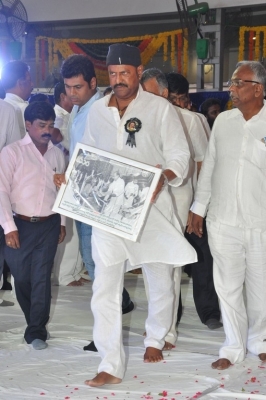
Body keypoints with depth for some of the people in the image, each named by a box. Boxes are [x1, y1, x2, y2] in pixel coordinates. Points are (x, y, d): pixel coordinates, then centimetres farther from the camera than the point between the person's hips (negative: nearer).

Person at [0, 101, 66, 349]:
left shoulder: (57, 154, 6)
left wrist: (62, 222, 14)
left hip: (49, 225, 2)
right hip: (20, 225, -2)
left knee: (42, 278, -1)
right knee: (21, 277, 8)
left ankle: (36, 331, 5)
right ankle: (35, 321, 30)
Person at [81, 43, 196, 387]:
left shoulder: (160, 108, -2)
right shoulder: (97, 110, 7)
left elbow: (179, 155, -3)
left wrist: (163, 177, -22)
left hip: (151, 207, -1)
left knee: (160, 280, 13)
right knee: (105, 287, -7)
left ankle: (155, 339, 39)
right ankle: (110, 366, -2)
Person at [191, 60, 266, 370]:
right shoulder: (223, 121, 5)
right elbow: (209, 166, 12)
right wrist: (199, 208, 12)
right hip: (223, 220, 3)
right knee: (227, 287, 8)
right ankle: (234, 347, 22)